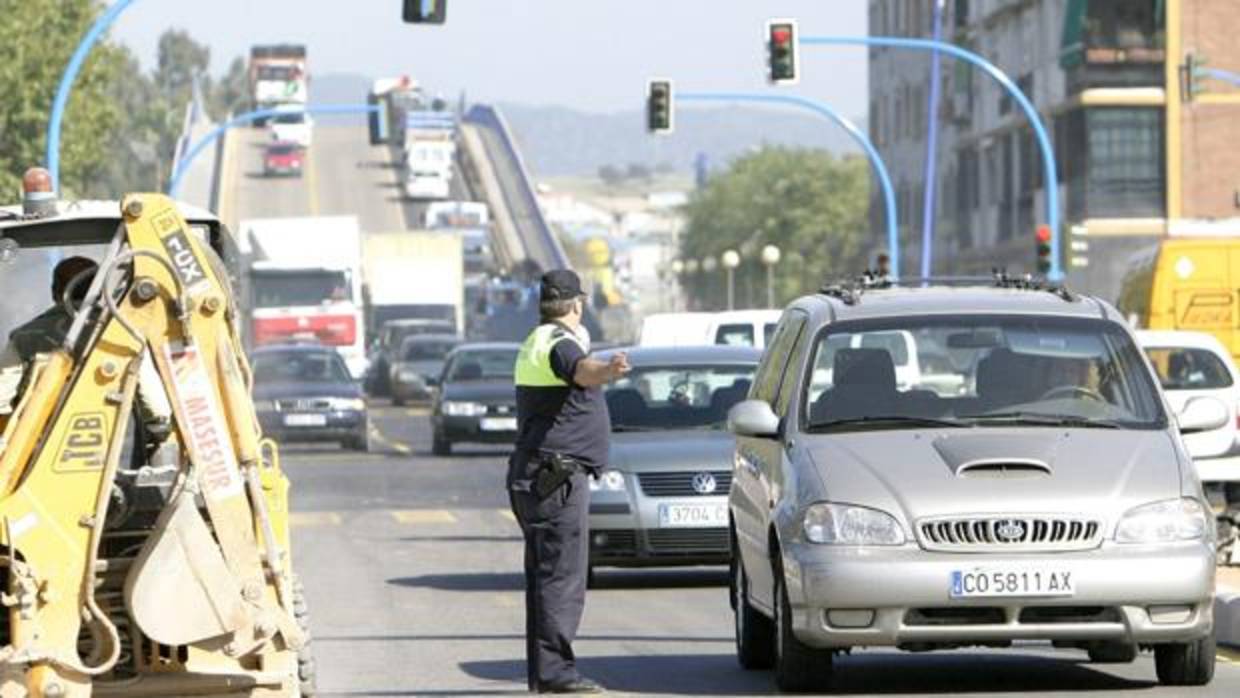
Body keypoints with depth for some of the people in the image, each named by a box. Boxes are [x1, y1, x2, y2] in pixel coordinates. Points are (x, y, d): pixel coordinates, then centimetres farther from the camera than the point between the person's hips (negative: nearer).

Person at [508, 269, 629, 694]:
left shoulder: (535, 344, 19)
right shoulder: (559, 343, -13)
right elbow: (581, 370, -38)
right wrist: (608, 370, -60)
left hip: (531, 478, 10)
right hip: (557, 476, -10)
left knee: (545, 574, 13)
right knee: (563, 575, -12)